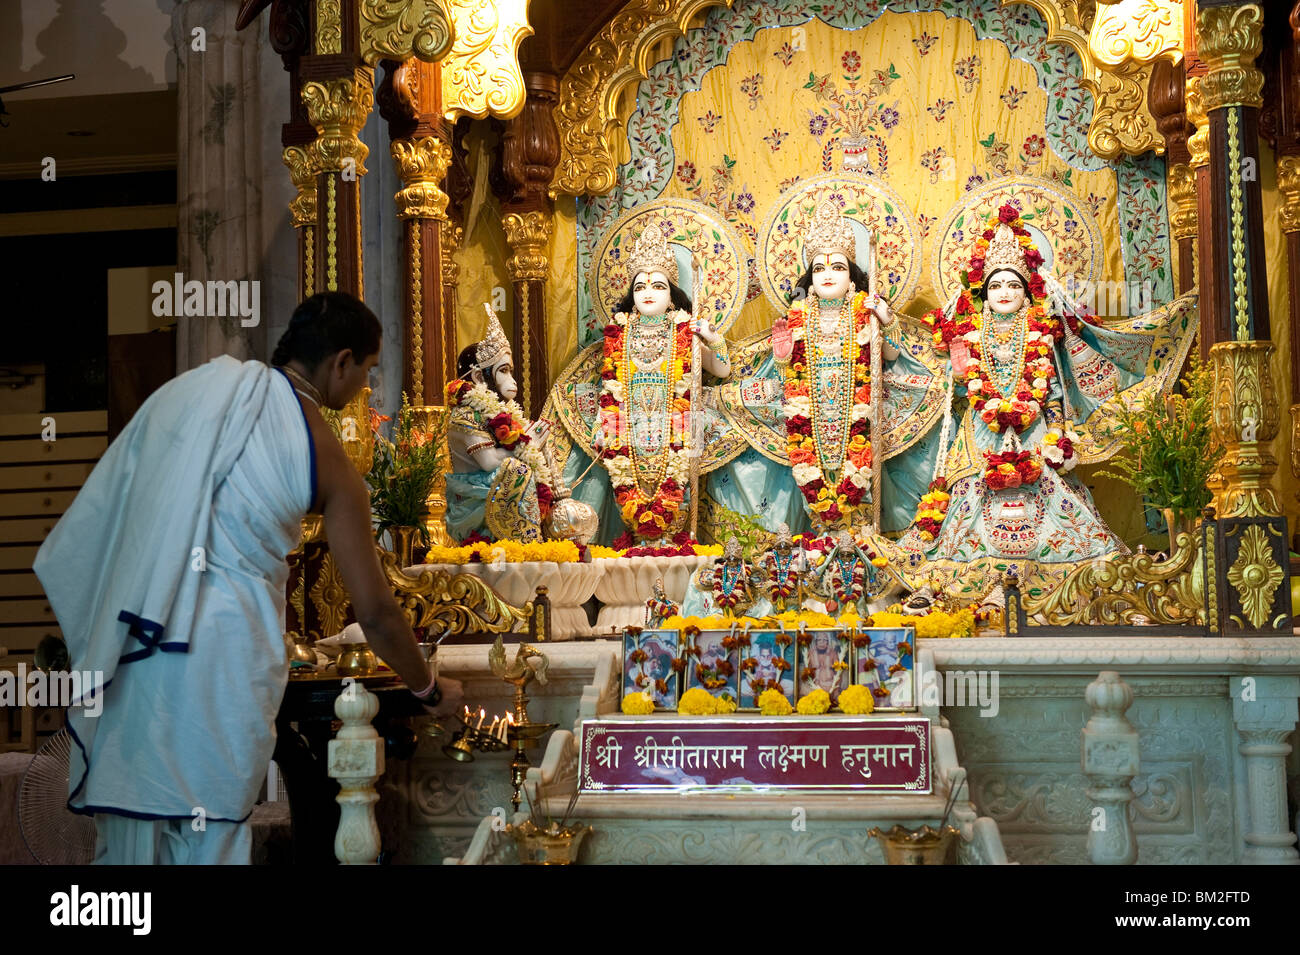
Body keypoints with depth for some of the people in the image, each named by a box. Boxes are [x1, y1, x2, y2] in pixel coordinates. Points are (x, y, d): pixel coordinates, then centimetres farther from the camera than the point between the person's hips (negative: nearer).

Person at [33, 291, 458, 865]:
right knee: (208, 838, 9)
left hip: (128, 653, 4)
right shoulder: (328, 460, -3)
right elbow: (375, 613, 0)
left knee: (129, 828, 16)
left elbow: (101, 507, 10)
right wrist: (430, 689, 16)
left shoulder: (189, 388, 6)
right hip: (221, 660, -4)